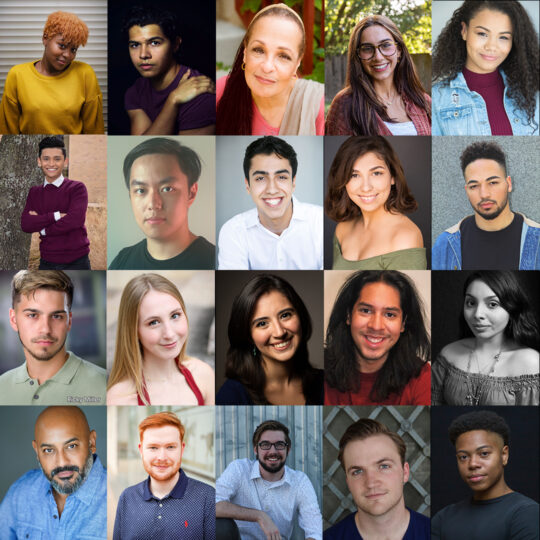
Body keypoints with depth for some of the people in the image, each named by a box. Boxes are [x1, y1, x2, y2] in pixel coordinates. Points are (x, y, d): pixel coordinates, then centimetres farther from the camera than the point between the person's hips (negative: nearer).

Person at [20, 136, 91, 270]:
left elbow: (75, 220, -17)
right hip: (47, 264, 4)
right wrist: (55, 216, -15)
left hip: (76, 263, -4)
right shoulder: (34, 193, 12)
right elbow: (25, 224, -3)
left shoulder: (77, 188, -1)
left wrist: (42, 230, -5)